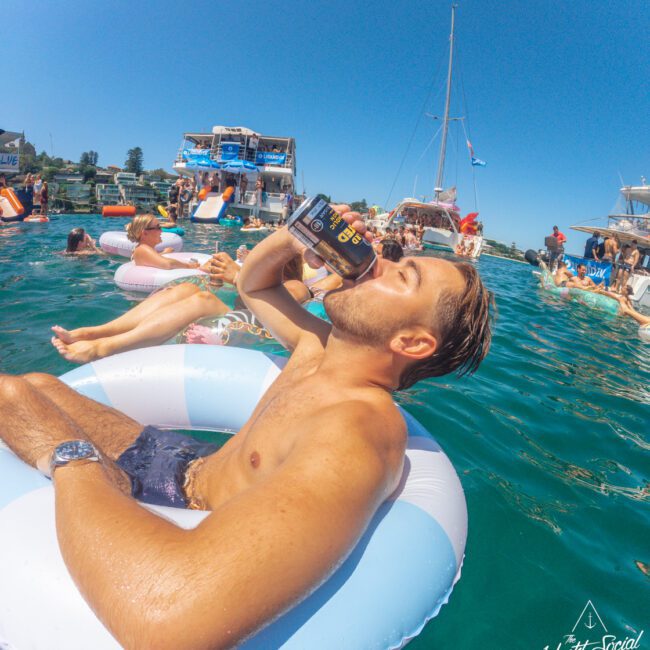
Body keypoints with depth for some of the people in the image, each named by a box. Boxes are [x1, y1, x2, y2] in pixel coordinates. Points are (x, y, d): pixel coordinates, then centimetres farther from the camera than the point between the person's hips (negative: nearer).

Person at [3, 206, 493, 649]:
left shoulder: (359, 435, -35)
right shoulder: (322, 347, -6)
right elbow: (252, 285, 14)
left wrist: (70, 457, -30)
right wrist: (291, 240, -9)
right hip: (200, 463, 7)